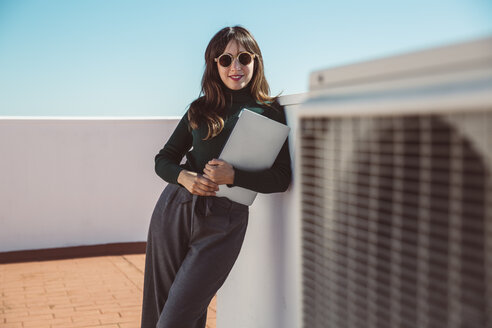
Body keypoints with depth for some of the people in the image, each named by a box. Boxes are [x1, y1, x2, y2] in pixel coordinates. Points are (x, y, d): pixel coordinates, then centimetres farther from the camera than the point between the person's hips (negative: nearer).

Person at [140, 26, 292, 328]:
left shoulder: (270, 111, 2)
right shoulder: (200, 109, 11)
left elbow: (281, 178, -4)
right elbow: (164, 160, 13)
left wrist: (232, 176, -18)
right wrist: (185, 177, -9)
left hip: (223, 223, -4)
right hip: (174, 210, 4)